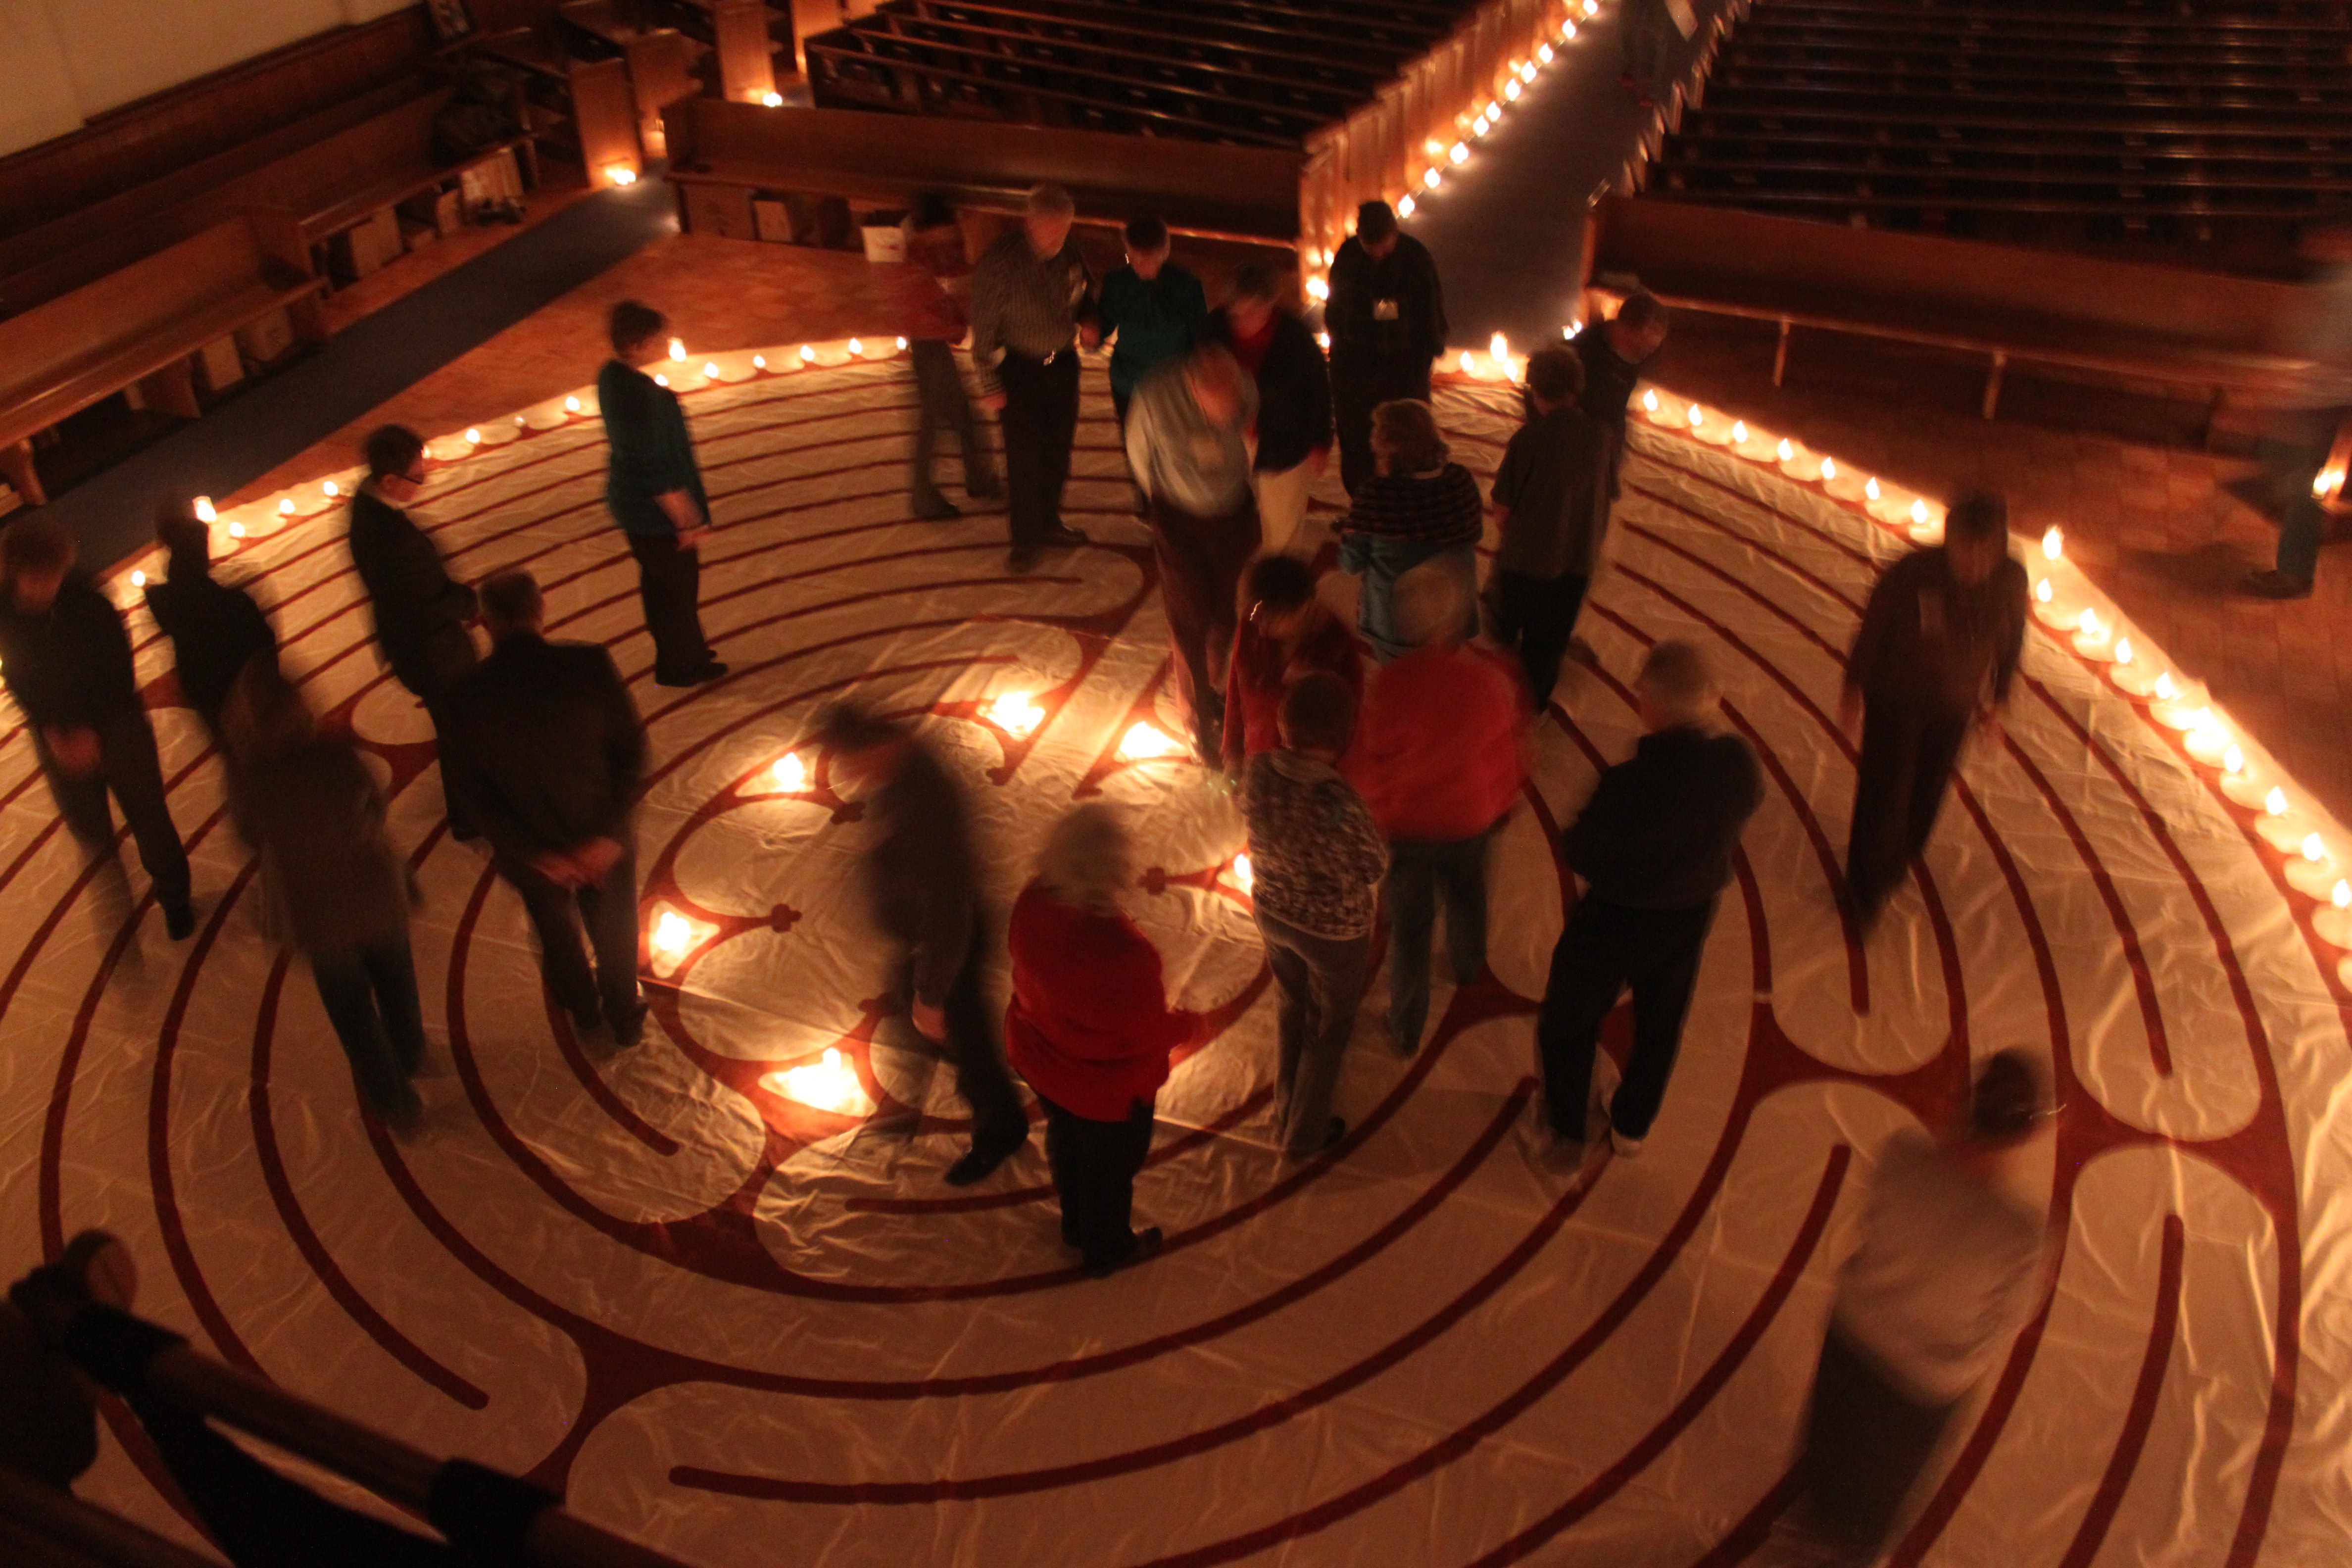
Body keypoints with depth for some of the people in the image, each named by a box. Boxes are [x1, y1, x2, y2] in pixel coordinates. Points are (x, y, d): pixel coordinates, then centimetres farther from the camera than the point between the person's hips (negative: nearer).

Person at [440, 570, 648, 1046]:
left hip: (533, 851, 1)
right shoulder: (590, 664, -23)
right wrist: (610, 834, -17)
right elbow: (630, 751, -20)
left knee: (558, 933, 30)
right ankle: (624, 1020, 49)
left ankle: (585, 1012, 56)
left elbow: (475, 792, -15)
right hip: (603, 841, -1)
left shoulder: (467, 697, -20)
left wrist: (536, 853, -11)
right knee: (614, 934, 27)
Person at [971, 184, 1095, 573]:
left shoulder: (1070, 252, -7)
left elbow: (1085, 293, 12)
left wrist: (1088, 321, -10)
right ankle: (1025, 538, 17)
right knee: (1024, 456, 0)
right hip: (1020, 369, -5)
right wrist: (990, 384, -12)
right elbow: (983, 327, -15)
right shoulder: (999, 262, -22)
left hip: (1064, 363, 5)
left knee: (1058, 450, 17)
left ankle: (1048, 523, 37)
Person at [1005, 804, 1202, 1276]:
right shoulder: (1123, 953, -44)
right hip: (1106, 1086, -6)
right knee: (1111, 1165, 25)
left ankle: (1077, 1225, 61)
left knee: (1066, 1141, 33)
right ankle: (1107, 1249, 53)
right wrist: (1192, 1023, -4)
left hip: (1040, 1060, 6)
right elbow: (1152, 1030, -26)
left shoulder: (1032, 902, -24)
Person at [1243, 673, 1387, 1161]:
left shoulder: (1258, 770, -21)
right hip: (1333, 931, -5)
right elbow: (1376, 868, -19)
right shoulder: (1341, 802, -38)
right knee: (1329, 1028, 22)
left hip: (1272, 913, 5)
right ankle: (1304, 1136, 43)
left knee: (1293, 1007, 32)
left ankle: (1288, 1106, 55)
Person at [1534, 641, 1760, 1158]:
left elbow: (1579, 853, -24)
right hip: (1693, 916, 5)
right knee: (1661, 1023, 29)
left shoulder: (1631, 784, -37)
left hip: (1615, 919, -5)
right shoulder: (1740, 765, -22)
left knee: (1569, 1019, 23)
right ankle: (1632, 1126, 50)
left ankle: (1566, 1129, 42)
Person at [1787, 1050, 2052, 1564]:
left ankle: (1818, 1517, 65)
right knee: (1887, 1463, 32)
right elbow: (2005, 1324, -20)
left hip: (1856, 1329, 3)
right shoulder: (2018, 1236, -40)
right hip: (1933, 1377, -2)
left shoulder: (1902, 1155, -32)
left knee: (1837, 1429, 35)